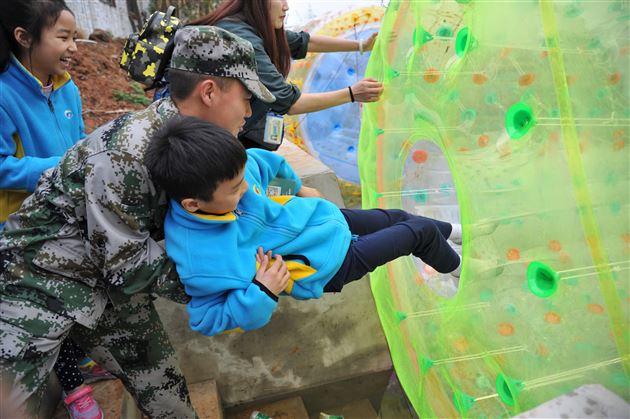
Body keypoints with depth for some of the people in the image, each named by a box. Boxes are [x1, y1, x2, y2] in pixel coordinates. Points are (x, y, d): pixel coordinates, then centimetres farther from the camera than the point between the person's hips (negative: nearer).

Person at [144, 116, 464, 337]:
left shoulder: (230, 169, -21)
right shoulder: (200, 263, -36)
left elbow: (260, 160, 2)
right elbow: (207, 320, -20)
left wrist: (297, 186, 16)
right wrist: (261, 292, -34)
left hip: (319, 215, 6)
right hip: (325, 264, -6)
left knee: (397, 218, 25)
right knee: (421, 232, 3)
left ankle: (452, 232, 60)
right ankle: (456, 266, 41)